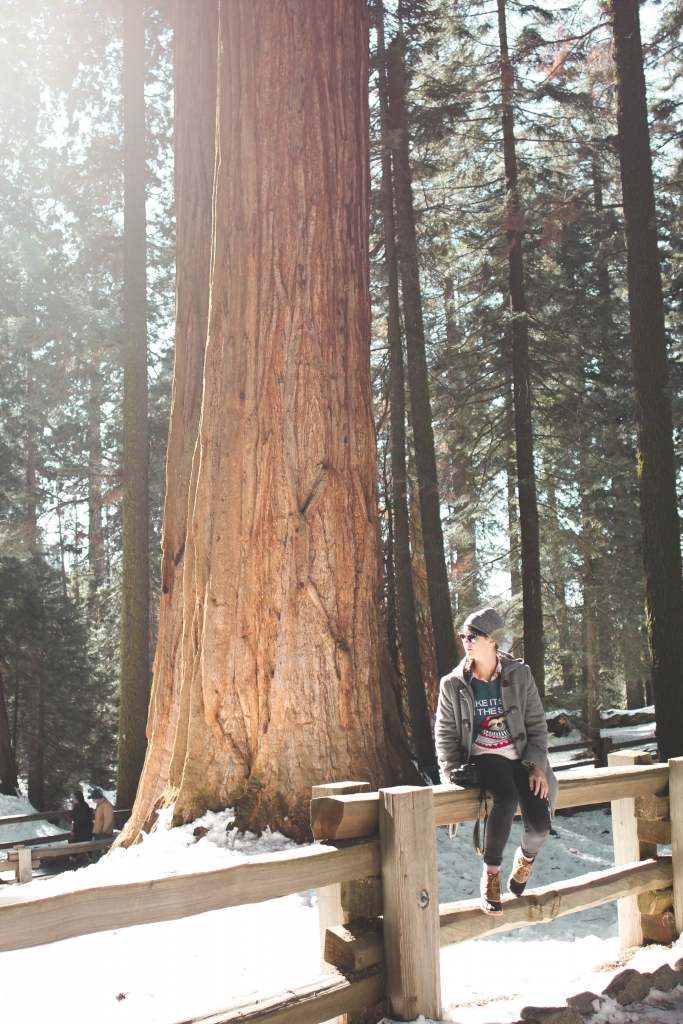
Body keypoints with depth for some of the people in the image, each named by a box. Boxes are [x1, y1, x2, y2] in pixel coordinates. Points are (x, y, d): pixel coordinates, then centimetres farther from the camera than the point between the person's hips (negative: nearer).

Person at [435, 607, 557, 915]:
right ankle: (491, 872, -14)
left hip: (520, 757, 2)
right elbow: (445, 733, 7)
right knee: (506, 799, -35)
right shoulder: (454, 684, 0)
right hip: (484, 758, -2)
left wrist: (538, 765, -6)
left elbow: (537, 724, 5)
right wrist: (452, 772, -5)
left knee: (540, 825, -18)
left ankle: (526, 856, 22)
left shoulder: (519, 675, 1)